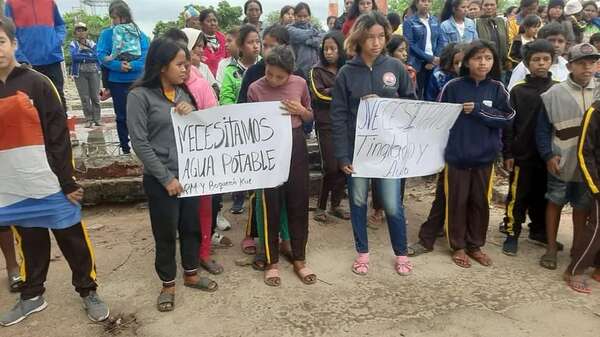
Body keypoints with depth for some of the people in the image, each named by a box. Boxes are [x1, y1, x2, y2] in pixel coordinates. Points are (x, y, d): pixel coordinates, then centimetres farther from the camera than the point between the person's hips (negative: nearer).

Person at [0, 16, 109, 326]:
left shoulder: (37, 83, -5)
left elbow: (59, 135, -8)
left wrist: (68, 182, -11)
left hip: (49, 184, -3)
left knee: (73, 240, 7)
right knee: (30, 244, 18)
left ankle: (88, 292, 25)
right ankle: (31, 296, 38)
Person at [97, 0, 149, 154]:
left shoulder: (138, 33, 2)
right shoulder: (107, 33, 1)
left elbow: (146, 53, -7)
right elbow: (101, 55, -8)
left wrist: (133, 65, -23)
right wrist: (118, 65, -23)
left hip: (137, 80, 0)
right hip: (117, 81, 0)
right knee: (122, 117, 8)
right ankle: (125, 149, 20)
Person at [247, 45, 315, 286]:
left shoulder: (300, 84, 0)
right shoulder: (255, 89, -6)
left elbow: (310, 117, 11)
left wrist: (301, 110, -8)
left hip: (296, 146, 2)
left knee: (299, 203, 8)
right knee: (271, 205, 4)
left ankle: (299, 259, 24)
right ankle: (272, 262, 20)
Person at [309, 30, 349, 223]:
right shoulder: (317, 71, 3)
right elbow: (319, 95, -9)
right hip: (327, 124, -3)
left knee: (344, 165, 4)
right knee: (331, 167, -7)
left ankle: (336, 205, 18)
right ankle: (321, 206, 9)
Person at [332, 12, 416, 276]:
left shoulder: (395, 67, 1)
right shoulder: (346, 73, -2)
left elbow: (411, 102, 10)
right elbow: (338, 116, -4)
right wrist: (342, 155, -9)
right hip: (357, 148, 0)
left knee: (392, 204, 2)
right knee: (358, 201, 10)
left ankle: (401, 254, 24)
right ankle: (362, 253, 28)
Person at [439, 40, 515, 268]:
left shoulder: (497, 88, 1)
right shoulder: (453, 87, -6)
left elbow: (507, 117, -5)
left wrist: (478, 110, -16)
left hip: (485, 157, 3)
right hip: (457, 155, -2)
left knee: (480, 202, 13)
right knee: (457, 202, 7)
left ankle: (476, 245, 29)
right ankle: (458, 246, 23)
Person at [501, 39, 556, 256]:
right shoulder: (518, 90, -4)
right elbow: (509, 124, -5)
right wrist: (507, 153, -8)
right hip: (522, 154, -3)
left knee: (542, 195, 15)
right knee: (517, 196, 3)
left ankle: (539, 230, 32)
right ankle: (512, 234, 14)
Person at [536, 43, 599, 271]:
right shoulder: (555, 94, -6)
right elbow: (542, 129, -3)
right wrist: (549, 156, -11)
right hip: (561, 163, -2)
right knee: (555, 202, 10)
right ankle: (551, 247, 23)